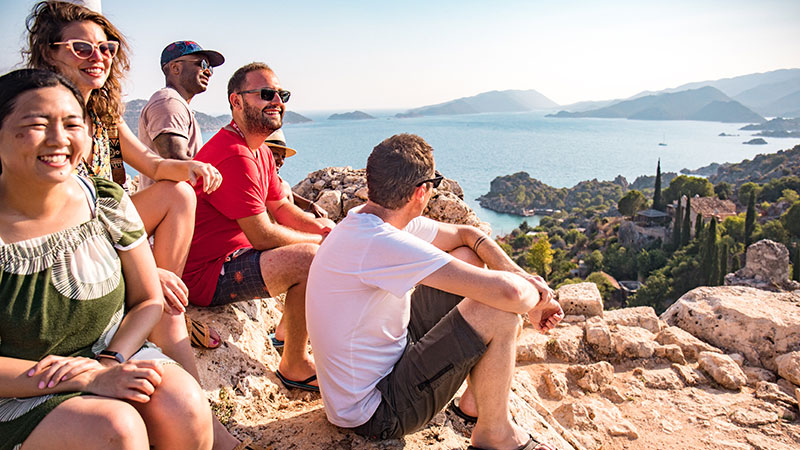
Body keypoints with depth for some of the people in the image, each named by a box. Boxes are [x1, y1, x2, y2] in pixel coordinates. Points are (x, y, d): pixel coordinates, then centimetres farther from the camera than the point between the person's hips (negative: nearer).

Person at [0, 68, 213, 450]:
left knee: (186, 406, -23)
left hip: (115, 352, 4)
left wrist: (111, 359, -15)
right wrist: (90, 379, -24)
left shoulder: (108, 202, -3)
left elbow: (149, 301, 3)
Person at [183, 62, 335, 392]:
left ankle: (287, 330, 26)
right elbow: (263, 236, -24)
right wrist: (321, 239, -10)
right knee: (310, 257, -26)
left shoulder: (260, 152, 11)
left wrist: (323, 228, -5)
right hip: (206, 275, -10)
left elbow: (281, 207, 14)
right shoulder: (234, 155, -23)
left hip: (234, 256, 10)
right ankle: (294, 367, -8)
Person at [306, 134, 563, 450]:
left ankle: (475, 400, 16)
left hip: (387, 354, 9)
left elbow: (467, 235, 8)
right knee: (499, 311, -22)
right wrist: (536, 294, -11)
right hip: (374, 414, -9)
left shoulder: (371, 220, -2)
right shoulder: (380, 243, -32)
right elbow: (507, 292, -35)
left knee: (466, 257, 8)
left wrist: (525, 280, -4)